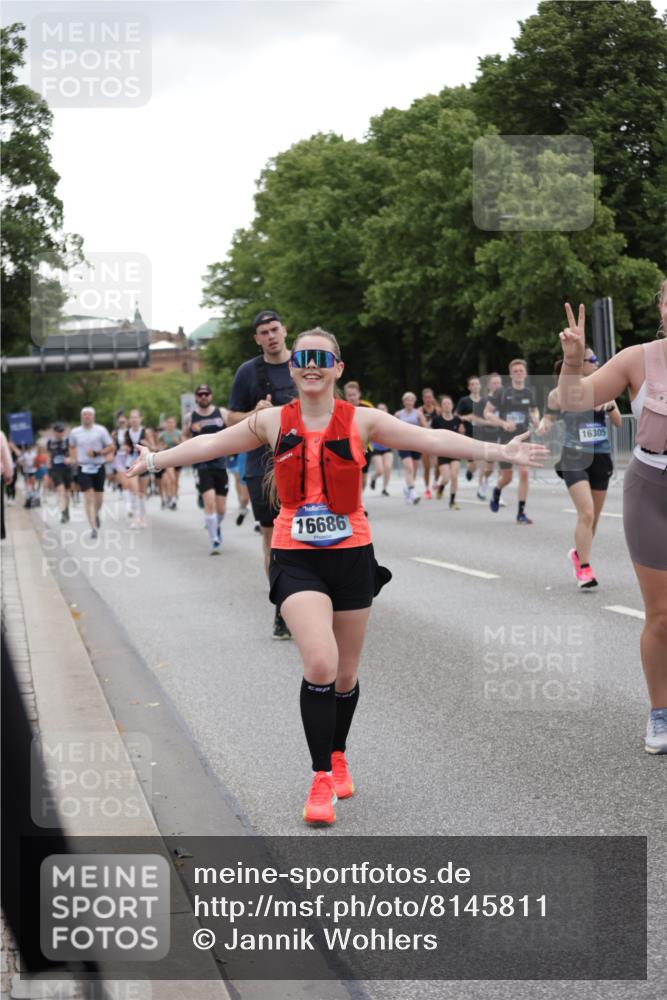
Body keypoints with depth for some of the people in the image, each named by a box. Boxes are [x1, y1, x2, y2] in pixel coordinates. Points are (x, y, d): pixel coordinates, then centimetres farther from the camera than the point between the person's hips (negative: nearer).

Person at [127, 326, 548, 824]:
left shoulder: (361, 421, -1)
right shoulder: (273, 422, 2)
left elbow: (430, 438, -4)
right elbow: (211, 443, 11)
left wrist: (497, 451, -9)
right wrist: (154, 459, 11)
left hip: (352, 554, 1)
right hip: (297, 559, -1)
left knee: (346, 674, 12)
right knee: (320, 665, -20)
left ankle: (338, 757, 40)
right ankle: (321, 780, -6)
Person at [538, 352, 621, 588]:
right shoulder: (559, 394, -5)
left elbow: (618, 423, 9)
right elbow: (549, 418, 4)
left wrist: (610, 406, -11)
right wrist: (543, 426, -19)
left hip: (601, 458, 5)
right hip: (575, 458, -5)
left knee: (594, 517, 13)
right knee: (586, 513, -19)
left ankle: (579, 553, 39)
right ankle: (584, 569, -12)